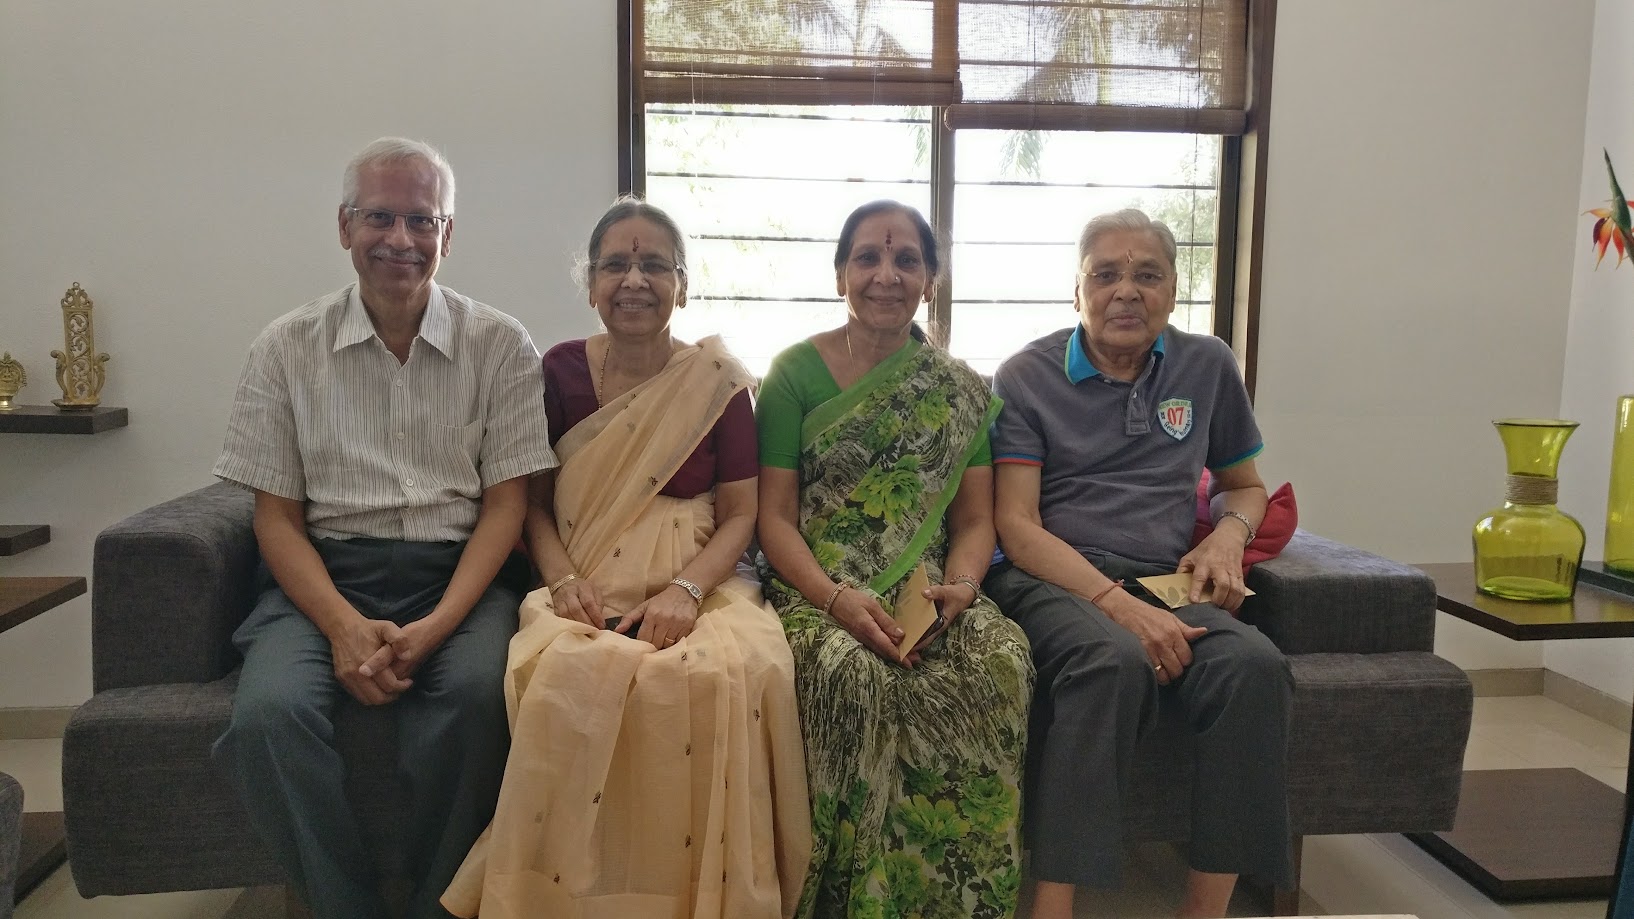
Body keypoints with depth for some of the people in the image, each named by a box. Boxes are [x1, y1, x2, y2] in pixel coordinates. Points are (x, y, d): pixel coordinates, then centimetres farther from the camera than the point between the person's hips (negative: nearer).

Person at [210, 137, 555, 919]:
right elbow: (276, 515, 5)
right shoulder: (286, 349, 7)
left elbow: (506, 501, 0)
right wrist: (344, 627, -14)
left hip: (459, 574, -1)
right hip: (327, 576, 1)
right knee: (269, 711, -28)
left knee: (476, 690, -32)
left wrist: (437, 625, -15)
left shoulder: (500, 345, 4)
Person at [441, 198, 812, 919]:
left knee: (725, 677, -35)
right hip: (588, 593, 1)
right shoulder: (560, 372, 9)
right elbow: (534, 502, 10)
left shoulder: (718, 382, 6)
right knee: (571, 678, -35)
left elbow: (739, 516, 4)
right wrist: (561, 580, -9)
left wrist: (685, 590, -14)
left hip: (698, 585, 0)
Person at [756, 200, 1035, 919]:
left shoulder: (961, 391, 12)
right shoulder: (795, 374, 4)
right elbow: (775, 515, -1)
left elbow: (974, 520, 10)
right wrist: (836, 599, -18)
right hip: (817, 590, -2)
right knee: (851, 671, -34)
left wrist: (959, 588, -12)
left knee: (999, 660, -28)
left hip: (928, 593, 3)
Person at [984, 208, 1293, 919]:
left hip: (1165, 586, 4)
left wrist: (1229, 534, 4)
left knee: (1254, 665, -29)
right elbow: (1017, 527, -5)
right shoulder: (1027, 376, 4)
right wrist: (1117, 603, -20)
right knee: (1115, 661, -37)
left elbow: (1244, 485, 29)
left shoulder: (1207, 365, 16)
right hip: (1049, 580, -3)